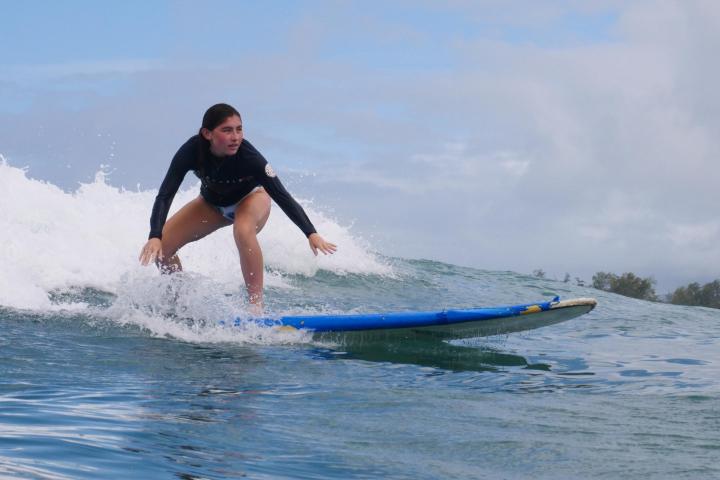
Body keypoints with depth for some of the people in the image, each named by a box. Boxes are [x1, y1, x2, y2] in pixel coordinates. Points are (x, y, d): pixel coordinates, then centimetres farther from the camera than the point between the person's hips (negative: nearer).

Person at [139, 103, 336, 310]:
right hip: (212, 202, 3)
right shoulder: (192, 151, -32)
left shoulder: (248, 156, -36)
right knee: (159, 247, -8)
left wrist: (311, 233, -45)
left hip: (251, 198, -3)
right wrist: (154, 237, -46)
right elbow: (165, 196, -32)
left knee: (243, 231, -38)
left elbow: (281, 196, -35)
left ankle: (256, 305, -31)